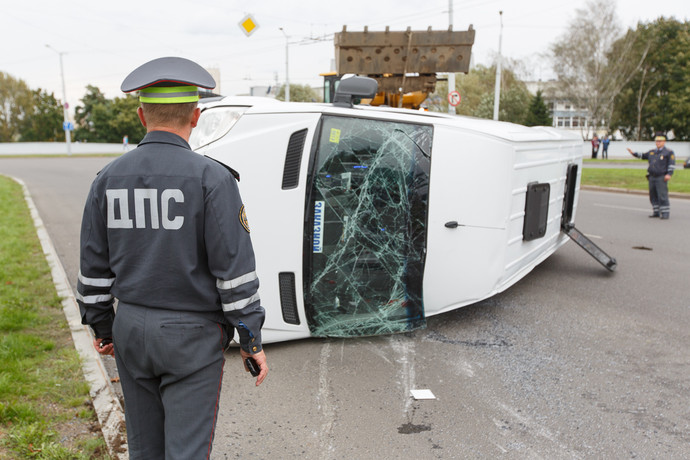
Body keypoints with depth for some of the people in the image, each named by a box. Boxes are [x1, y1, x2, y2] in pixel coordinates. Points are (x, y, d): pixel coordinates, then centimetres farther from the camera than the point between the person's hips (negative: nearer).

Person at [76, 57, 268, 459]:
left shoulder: (109, 179, 2)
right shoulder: (211, 177, -14)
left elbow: (94, 266, 8)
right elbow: (234, 268, -15)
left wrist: (101, 327, 20)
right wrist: (251, 339, -6)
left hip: (131, 329, 6)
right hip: (192, 336, -5)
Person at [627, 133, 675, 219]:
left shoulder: (668, 152, -1)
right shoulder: (652, 152, 17)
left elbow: (672, 164, -7)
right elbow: (643, 156, 29)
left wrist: (669, 174, -18)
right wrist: (633, 153, 17)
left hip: (661, 178, -6)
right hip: (652, 177, 6)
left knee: (662, 196, -10)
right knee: (653, 196, 8)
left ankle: (665, 213, -5)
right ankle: (656, 212, 16)